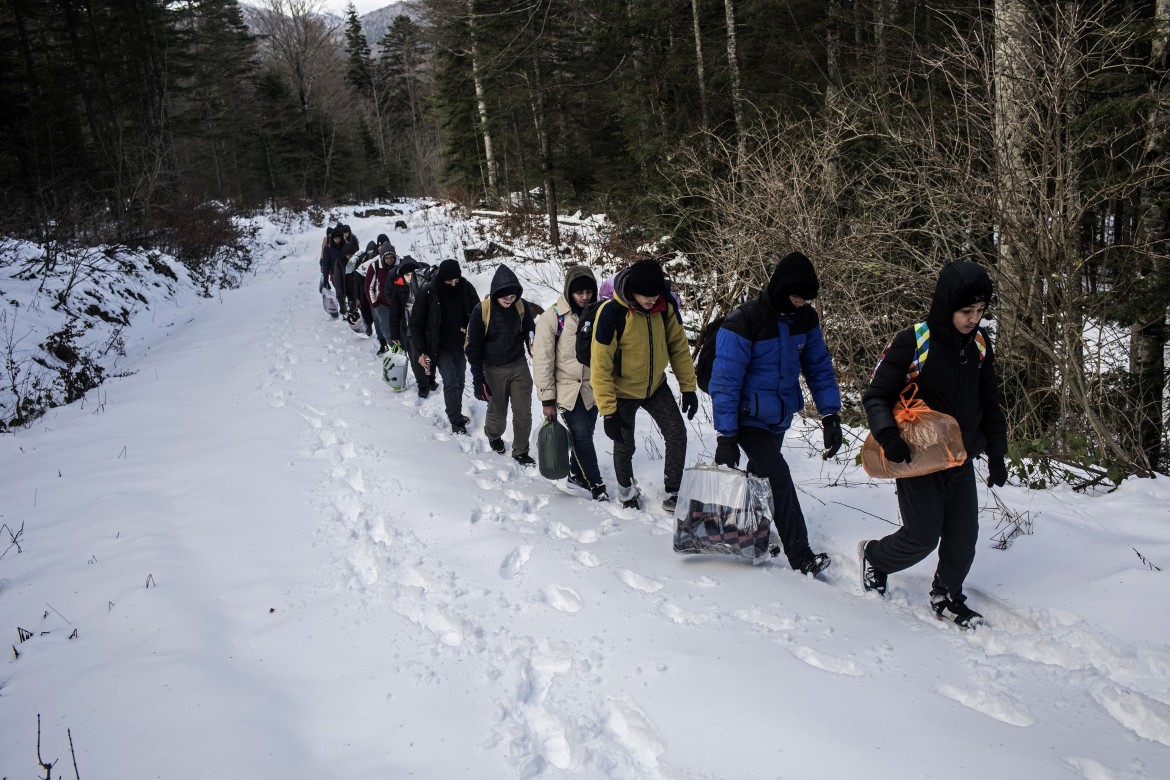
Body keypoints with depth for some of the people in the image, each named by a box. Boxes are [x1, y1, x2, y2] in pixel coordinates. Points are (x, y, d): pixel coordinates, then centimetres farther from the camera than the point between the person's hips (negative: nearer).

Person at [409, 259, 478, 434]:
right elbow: (416, 323, -9)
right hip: (441, 347, -4)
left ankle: (456, 414, 29)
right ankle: (456, 421, 0)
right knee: (450, 382, -9)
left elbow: (478, 314, 4)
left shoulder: (466, 288, -10)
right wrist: (421, 351, -11)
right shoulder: (428, 293, -17)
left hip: (461, 346, 4)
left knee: (459, 382, 13)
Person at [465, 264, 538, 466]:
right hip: (493, 370, -2)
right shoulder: (481, 311, -16)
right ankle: (493, 435, 45)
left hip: (519, 367, 2)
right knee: (497, 412, 12)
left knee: (523, 413, 3)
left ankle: (520, 451, 23)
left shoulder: (521, 307, -9)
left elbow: (530, 335, 6)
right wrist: (478, 380, -9)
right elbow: (473, 347, -9)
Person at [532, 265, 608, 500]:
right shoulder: (553, 318, -13)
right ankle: (595, 483, 7)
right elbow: (542, 361, -11)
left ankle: (577, 473, 34)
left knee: (585, 434, 13)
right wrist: (547, 399, -12)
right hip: (568, 390, -5)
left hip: (593, 389, 5)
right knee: (582, 436, -6)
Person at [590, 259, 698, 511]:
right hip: (623, 392, -4)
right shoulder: (611, 313, -29)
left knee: (678, 435, -4)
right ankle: (627, 492, 37)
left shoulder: (666, 305, -15)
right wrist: (608, 411, -22)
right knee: (625, 446, 9)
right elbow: (600, 365, -23)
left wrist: (688, 387, -2)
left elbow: (678, 346, -1)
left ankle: (673, 494, 13)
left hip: (656, 386, 4)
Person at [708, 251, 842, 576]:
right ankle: (800, 556, -10)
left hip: (779, 416, 7)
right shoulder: (745, 321, -22)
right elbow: (725, 382, -21)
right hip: (748, 417, -6)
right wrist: (725, 437, -22)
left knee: (761, 475, 16)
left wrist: (830, 415, -4)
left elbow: (819, 366, 5)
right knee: (778, 476, -15)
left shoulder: (805, 318, -2)